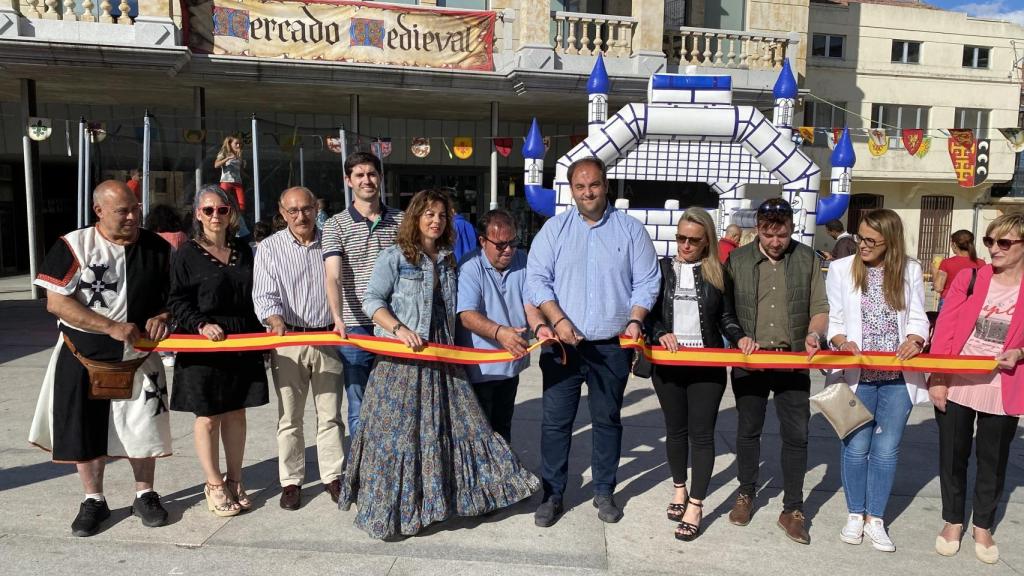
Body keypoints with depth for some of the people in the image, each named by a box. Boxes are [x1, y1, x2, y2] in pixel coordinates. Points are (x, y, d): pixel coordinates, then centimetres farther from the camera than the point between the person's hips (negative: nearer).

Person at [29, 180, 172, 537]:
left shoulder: (157, 248, -1)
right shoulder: (73, 246, -9)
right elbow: (56, 303, -14)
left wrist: (162, 317, -13)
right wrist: (112, 327, -21)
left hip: (138, 355, 1)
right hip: (83, 357, -1)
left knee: (143, 426, 7)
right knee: (84, 428, 10)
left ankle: (144, 495, 27)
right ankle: (93, 500, 29)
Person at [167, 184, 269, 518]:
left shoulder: (243, 252, 11)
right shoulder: (188, 253, -3)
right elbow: (177, 300, -6)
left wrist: (261, 335, 12)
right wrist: (202, 325, -20)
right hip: (204, 345, -4)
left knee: (236, 413, 10)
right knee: (208, 416, 3)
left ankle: (235, 481, 23)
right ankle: (214, 485, 17)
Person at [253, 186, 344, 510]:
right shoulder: (270, 248, 1)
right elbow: (265, 295, -6)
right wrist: (277, 322, -25)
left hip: (328, 339, 1)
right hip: (288, 341, -1)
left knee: (330, 414, 8)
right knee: (289, 418, 6)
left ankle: (333, 475, 21)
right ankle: (291, 481, 19)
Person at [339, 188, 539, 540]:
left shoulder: (447, 261, 13)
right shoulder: (395, 257, -4)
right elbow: (371, 301, -8)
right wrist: (399, 329, -22)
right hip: (400, 357, -6)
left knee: (458, 423, 8)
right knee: (397, 431, -1)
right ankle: (387, 511, 13)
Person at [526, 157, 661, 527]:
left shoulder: (630, 229, 5)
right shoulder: (555, 228, 4)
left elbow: (647, 281, 5)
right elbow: (537, 278, -2)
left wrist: (635, 319, -10)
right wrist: (558, 319, -14)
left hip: (612, 345, 1)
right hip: (563, 343, 0)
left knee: (607, 420, 12)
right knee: (556, 421, 3)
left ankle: (604, 492, 28)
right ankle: (552, 494, 17)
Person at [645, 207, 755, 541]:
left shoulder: (718, 273, 4)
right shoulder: (661, 268, 3)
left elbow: (727, 318, 7)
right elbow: (648, 313, 2)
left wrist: (741, 337, -12)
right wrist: (661, 334, -16)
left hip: (707, 364, -1)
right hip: (668, 363, 1)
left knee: (702, 433, -1)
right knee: (675, 429, 14)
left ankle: (696, 505, 9)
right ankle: (679, 489, 33)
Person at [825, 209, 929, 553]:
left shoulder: (910, 270, 5)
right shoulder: (841, 269, 0)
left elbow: (917, 317, 6)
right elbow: (834, 320, 2)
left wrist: (914, 339, -15)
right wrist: (842, 342, -17)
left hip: (898, 374, 1)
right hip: (857, 374, -1)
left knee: (886, 450, 7)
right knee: (856, 447, 5)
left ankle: (875, 519, 22)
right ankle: (855, 514, 24)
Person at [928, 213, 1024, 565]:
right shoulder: (968, 279, -3)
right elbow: (944, 331, -4)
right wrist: (936, 377, -9)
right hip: (955, 386, 0)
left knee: (993, 461, 14)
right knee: (952, 456, 12)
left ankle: (983, 526, 34)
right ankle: (953, 520, 32)